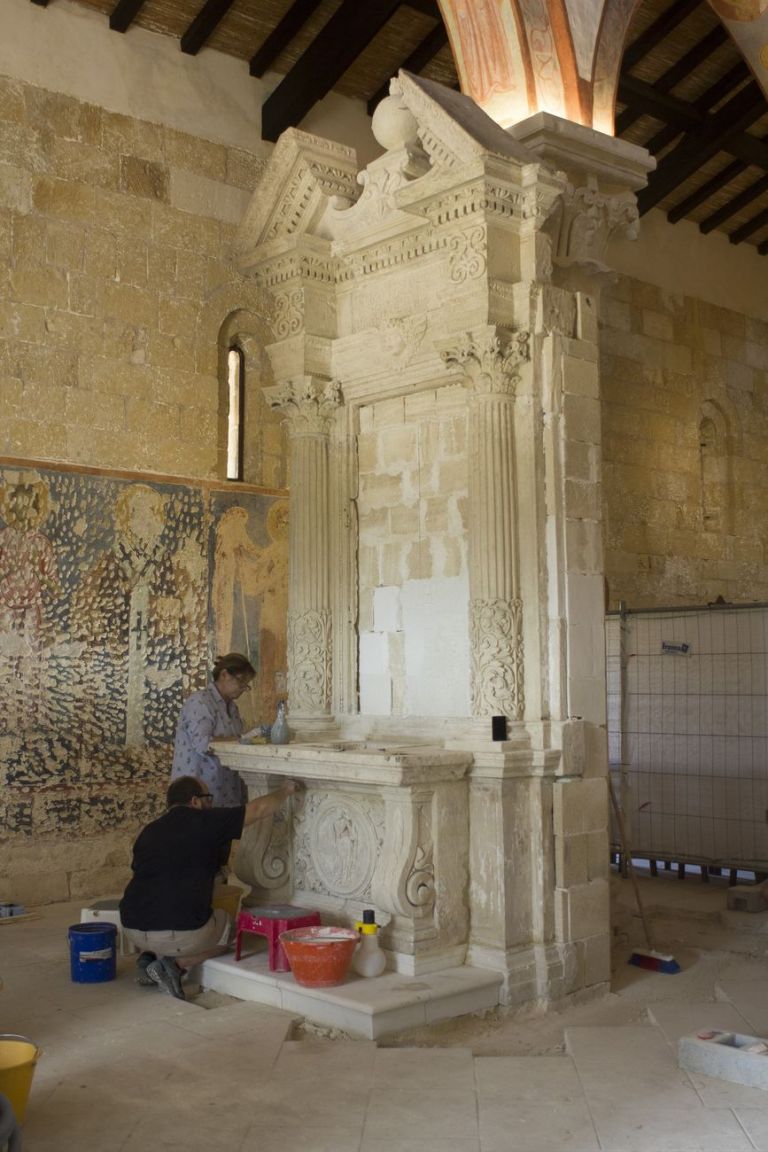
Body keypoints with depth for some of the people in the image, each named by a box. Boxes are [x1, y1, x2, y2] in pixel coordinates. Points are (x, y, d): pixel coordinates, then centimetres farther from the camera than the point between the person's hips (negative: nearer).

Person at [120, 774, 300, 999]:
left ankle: (150, 956, 11)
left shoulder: (148, 831, 12)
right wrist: (286, 790, 21)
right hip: (181, 933, -6)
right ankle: (177, 963, 1)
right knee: (226, 925, 23)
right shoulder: (204, 822, -4)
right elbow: (257, 809, 2)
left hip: (133, 930, 6)